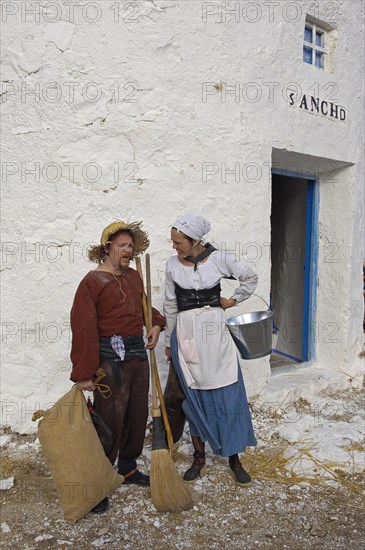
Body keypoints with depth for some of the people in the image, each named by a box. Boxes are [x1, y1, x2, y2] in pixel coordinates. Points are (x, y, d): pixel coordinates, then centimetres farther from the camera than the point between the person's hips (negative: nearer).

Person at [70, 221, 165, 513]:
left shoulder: (134, 277, 11)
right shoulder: (93, 281, -11)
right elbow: (84, 329, -15)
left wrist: (156, 324, 6)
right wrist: (84, 373, -17)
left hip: (138, 352, 7)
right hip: (110, 357, -7)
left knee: (138, 414, 16)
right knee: (110, 420, -1)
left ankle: (128, 467, 37)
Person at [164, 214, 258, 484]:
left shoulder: (219, 259, -5)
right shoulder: (173, 265, 0)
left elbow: (251, 277, 9)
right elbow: (170, 306, 7)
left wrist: (234, 300, 3)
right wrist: (169, 342, 12)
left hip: (214, 333, -1)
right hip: (186, 335, 1)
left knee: (228, 397, 5)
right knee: (195, 398, 9)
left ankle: (234, 457, 21)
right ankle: (199, 457, 26)